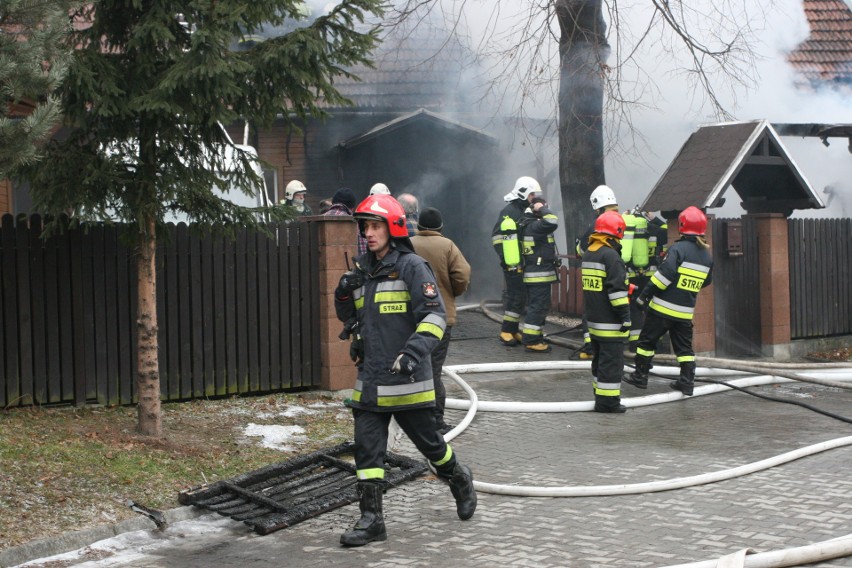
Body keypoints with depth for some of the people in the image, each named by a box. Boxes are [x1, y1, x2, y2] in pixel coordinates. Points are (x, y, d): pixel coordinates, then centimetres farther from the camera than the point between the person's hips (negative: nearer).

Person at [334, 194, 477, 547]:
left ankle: (459, 480, 38)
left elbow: (435, 315, -17)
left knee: (429, 442, 10)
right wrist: (344, 293, 1)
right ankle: (371, 520, 5)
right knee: (367, 448, 0)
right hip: (370, 381, 6)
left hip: (407, 379, -6)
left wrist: (414, 351, -31)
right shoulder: (363, 269, 11)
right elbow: (348, 317, 23)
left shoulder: (411, 266, -10)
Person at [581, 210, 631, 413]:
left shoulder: (588, 254, 13)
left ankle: (601, 394, 26)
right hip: (610, 321, -9)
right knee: (612, 360, -4)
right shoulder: (611, 256, -17)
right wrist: (625, 316, -17)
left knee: (599, 358, 18)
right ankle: (607, 399, -3)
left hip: (593, 319, 9)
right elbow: (617, 290, -20)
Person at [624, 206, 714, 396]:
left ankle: (640, 376, 15)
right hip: (686, 311, 5)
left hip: (663, 308, -5)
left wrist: (644, 295, -15)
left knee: (647, 340, 9)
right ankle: (687, 382, 7)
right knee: (684, 346, 12)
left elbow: (665, 274, -20)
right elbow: (706, 282, 17)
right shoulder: (707, 256, 6)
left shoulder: (679, 249, -14)